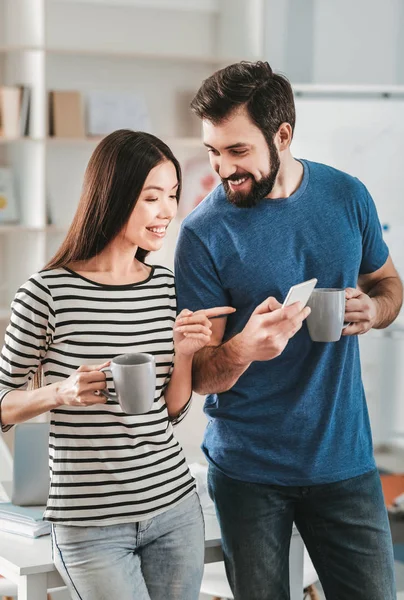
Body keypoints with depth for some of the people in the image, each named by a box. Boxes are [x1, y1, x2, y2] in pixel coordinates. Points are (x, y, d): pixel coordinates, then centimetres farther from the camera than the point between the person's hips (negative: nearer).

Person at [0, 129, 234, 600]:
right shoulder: (49, 293, -12)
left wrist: (183, 354, -7)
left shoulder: (167, 288, 4)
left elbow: (171, 414, 10)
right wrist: (60, 393, -20)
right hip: (89, 522, -5)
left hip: (174, 507, 5)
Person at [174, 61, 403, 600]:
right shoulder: (205, 233, -12)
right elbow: (198, 375, -10)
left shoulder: (347, 196, -1)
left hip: (344, 457, 3)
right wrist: (244, 348, -33)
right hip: (249, 469, -2)